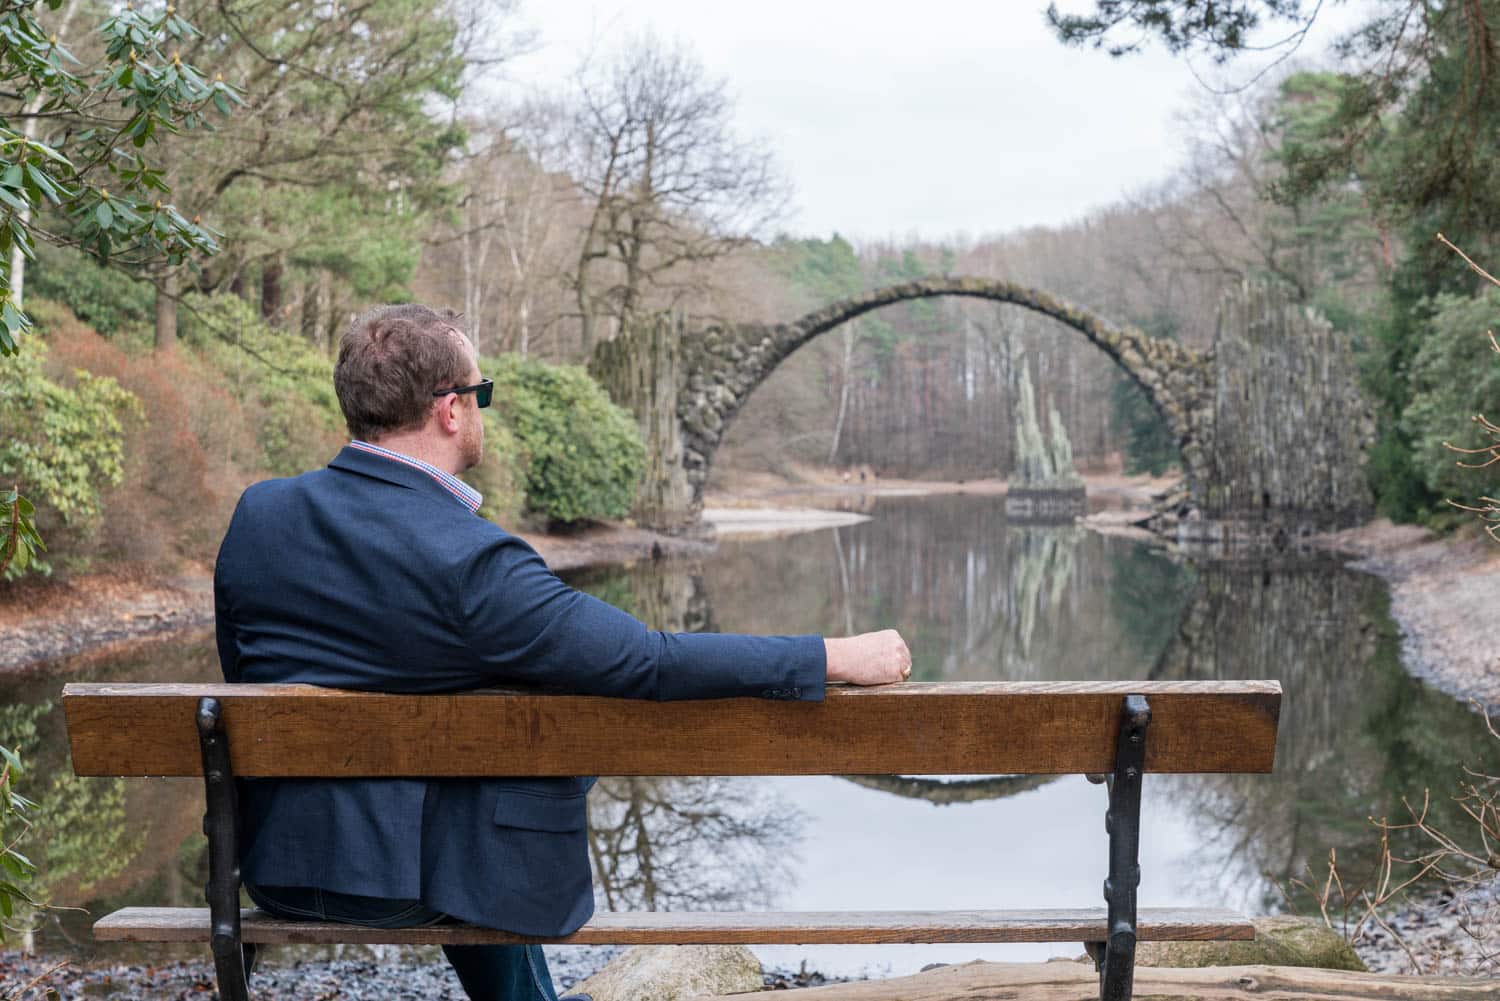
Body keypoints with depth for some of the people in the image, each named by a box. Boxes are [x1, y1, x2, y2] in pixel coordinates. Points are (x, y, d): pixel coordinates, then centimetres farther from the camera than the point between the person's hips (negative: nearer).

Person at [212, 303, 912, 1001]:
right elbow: (650, 663, -25)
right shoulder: (472, 562, -25)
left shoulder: (255, 514, -6)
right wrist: (838, 657, -17)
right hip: (405, 879, -6)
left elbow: (242, 673, 7)